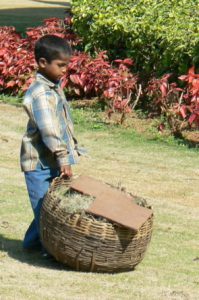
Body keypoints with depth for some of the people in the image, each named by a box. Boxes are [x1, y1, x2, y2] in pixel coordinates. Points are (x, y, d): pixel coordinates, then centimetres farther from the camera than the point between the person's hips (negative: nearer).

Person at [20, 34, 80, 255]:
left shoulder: (55, 88, 13)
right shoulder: (40, 93, -18)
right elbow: (49, 129, -24)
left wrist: (72, 149, 19)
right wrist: (63, 158, -26)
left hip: (52, 162, 10)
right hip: (39, 162, -10)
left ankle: (33, 241, 27)